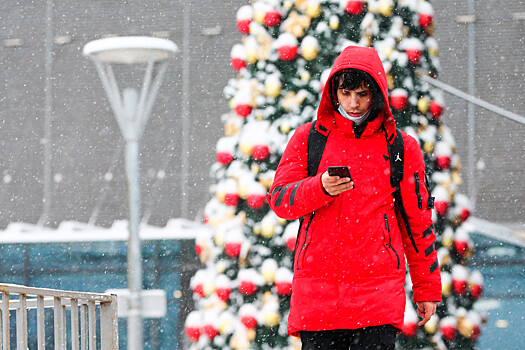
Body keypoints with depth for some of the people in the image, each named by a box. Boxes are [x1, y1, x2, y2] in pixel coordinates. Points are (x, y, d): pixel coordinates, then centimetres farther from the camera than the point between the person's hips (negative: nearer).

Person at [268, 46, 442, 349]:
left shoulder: (402, 148, 8)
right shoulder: (308, 139, 10)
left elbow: (418, 221, 13)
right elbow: (279, 200, 3)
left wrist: (428, 288, 14)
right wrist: (321, 188, -17)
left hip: (379, 286, -1)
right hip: (317, 286, 1)